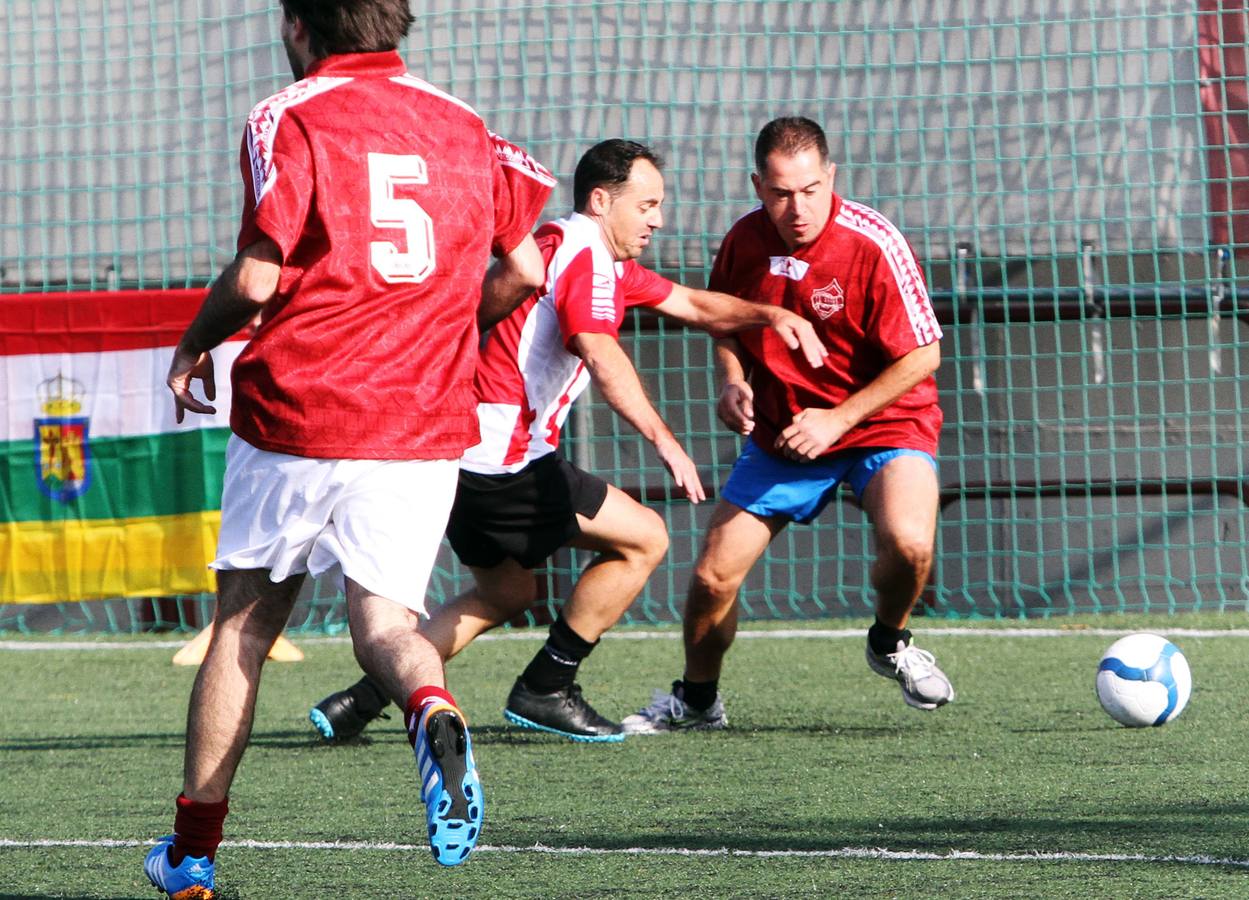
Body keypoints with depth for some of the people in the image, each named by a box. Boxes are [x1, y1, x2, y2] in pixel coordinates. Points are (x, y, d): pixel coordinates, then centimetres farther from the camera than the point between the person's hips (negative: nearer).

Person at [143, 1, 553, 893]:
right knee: (384, 617, 3)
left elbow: (256, 278, -12)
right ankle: (433, 710, -34)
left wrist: (193, 347, 7)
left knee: (246, 619, 11)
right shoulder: (462, 126, 11)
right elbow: (522, 266, 13)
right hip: (426, 419, 2)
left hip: (296, 407, -2)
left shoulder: (288, 119, -4)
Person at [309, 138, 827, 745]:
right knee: (643, 539, -3)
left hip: (465, 449, 11)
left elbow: (694, 306, 26)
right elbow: (600, 356, -29)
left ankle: (363, 698, 15)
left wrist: (771, 315, 9)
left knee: (505, 593, 24)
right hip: (502, 458, -11)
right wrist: (664, 442, -35)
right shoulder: (586, 255, -12)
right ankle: (545, 690, 2)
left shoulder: (608, 261, 20)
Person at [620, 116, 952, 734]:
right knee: (712, 576, -3)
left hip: (882, 422, -4)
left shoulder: (872, 243, -22)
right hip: (778, 434, 4)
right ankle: (695, 699, 26)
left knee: (908, 542, -31)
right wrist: (732, 380, -7)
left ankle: (890, 644, 3)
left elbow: (922, 356, -18)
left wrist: (837, 418, -21)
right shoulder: (744, 241, -8)